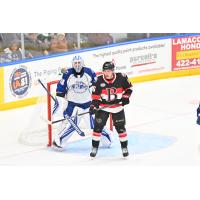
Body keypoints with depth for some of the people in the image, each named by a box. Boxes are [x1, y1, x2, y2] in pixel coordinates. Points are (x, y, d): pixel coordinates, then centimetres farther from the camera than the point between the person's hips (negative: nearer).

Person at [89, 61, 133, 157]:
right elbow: (96, 95, -7)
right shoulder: (99, 80, -11)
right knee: (98, 126, -3)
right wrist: (94, 105, -18)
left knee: (120, 127, 2)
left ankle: (124, 147, 17)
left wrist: (126, 96, -10)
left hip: (117, 106, 0)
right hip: (103, 106, 0)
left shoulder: (121, 77, -12)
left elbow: (128, 87, 3)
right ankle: (94, 148, 9)